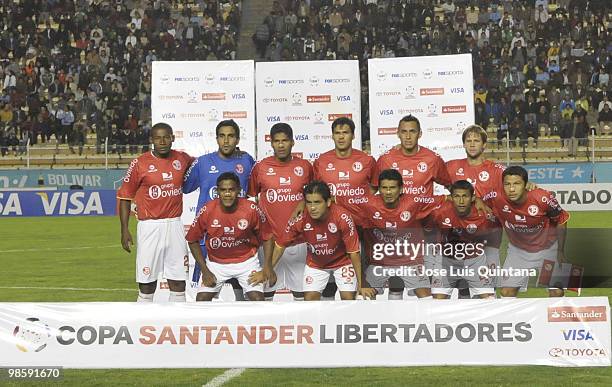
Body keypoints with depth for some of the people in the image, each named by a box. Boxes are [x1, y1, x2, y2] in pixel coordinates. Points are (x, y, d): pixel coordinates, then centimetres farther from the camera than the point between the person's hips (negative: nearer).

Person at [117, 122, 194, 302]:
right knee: (147, 283, -1)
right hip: (150, 225, -3)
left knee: (178, 281, 5)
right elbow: (124, 196, -1)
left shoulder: (182, 159, 5)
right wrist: (124, 230, -5)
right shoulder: (140, 163, -5)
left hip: (175, 225, 3)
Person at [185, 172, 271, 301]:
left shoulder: (252, 210, -19)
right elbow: (193, 240, -4)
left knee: (258, 299, -15)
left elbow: (267, 238, -5)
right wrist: (205, 271, -7)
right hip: (216, 262, 1)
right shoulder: (207, 211, -18)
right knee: (201, 299, -9)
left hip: (246, 261, -1)